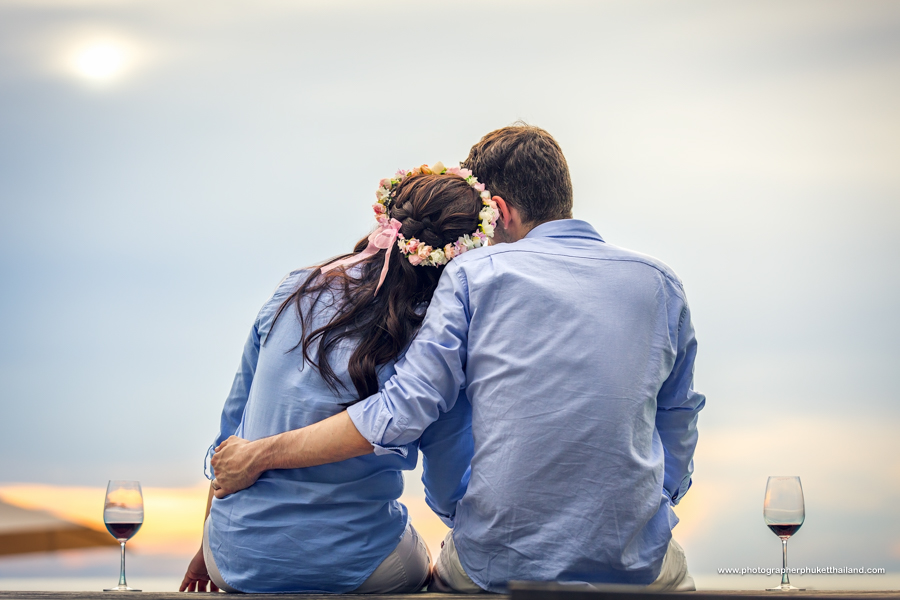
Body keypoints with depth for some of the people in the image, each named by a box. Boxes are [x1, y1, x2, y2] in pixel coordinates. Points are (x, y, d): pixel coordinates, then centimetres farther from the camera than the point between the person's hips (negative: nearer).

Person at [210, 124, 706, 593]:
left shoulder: (473, 275, -3)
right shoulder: (661, 285, 4)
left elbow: (402, 410, -8)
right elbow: (676, 443, 10)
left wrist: (259, 454, 0)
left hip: (496, 566, 0)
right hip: (633, 566, 1)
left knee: (446, 568, 31)